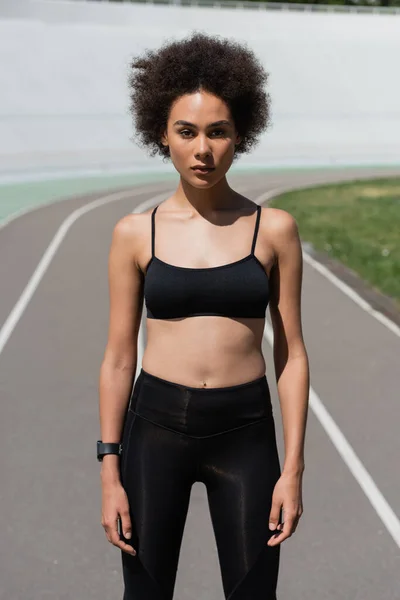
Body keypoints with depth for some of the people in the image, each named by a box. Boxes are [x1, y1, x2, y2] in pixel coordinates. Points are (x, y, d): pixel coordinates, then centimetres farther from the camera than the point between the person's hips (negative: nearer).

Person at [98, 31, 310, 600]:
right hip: (156, 425, 1)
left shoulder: (274, 229, -3)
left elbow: (291, 352, 0)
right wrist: (110, 472, 0)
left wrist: (293, 468, -3)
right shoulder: (136, 233, -2)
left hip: (244, 431, 0)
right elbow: (118, 357, 2)